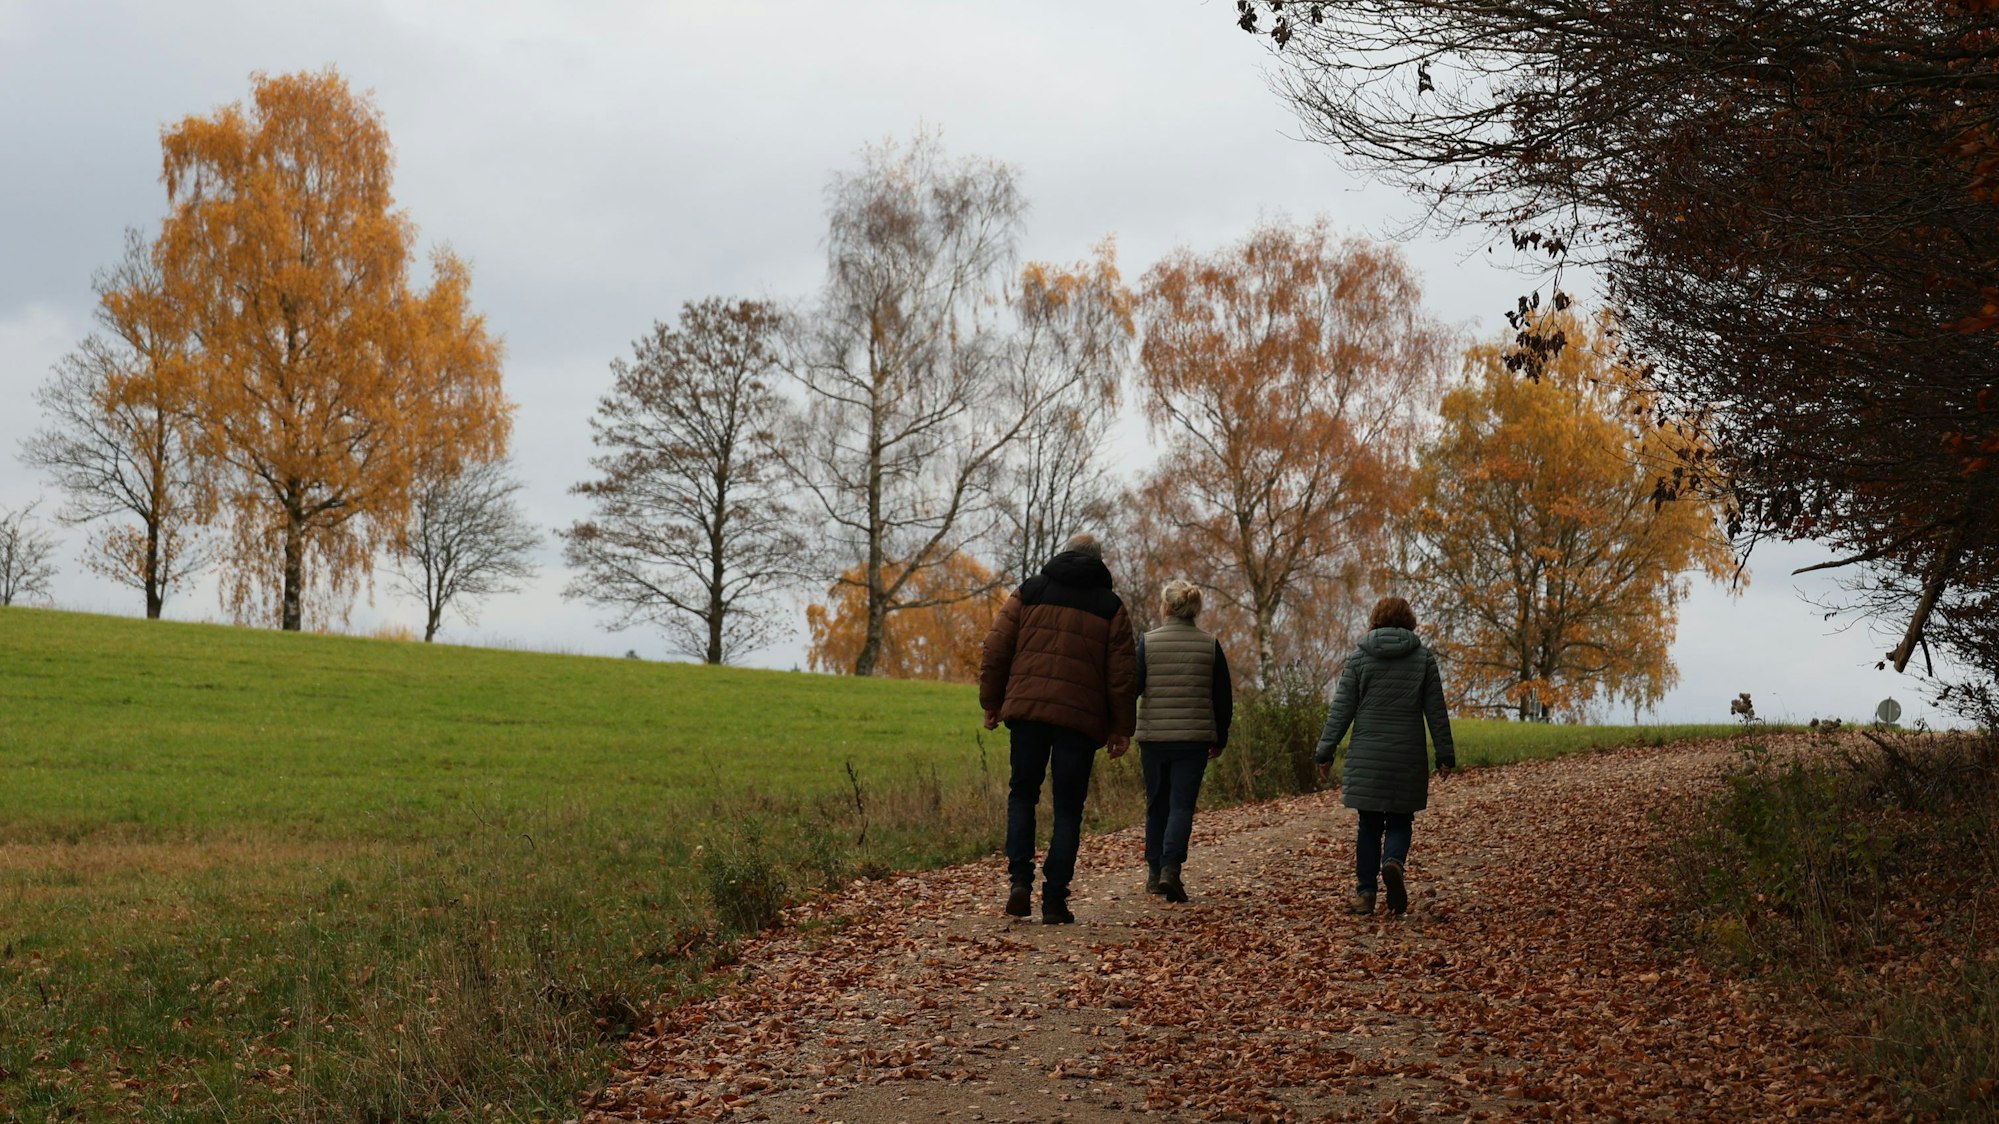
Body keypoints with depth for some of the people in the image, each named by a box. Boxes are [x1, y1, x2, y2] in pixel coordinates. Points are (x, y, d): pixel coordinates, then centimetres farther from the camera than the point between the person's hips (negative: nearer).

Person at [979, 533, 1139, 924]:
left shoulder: (1029, 592, 10)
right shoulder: (1110, 607, 8)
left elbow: (995, 650, 5)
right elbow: (1123, 673, 4)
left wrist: (991, 702, 13)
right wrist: (1121, 727, 9)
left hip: (1027, 708, 1)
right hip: (1082, 718, -1)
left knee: (1022, 793, 14)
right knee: (1068, 808, 5)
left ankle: (1020, 880, -3)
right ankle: (1054, 899, 0)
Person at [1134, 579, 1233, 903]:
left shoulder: (1147, 642, -3)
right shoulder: (1210, 646, 1)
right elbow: (1224, 698, 5)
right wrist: (1220, 739, 15)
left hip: (1153, 737, 0)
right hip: (1194, 739, 0)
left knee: (1157, 804, 13)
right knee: (1182, 804, -1)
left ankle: (1154, 871, 20)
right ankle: (1171, 868, -18)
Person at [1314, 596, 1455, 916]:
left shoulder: (1358, 659, 1)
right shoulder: (1423, 658, 3)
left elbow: (1341, 710, -1)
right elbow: (1436, 712, 3)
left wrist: (1325, 752, 4)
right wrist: (1446, 756, 8)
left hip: (1367, 757, 0)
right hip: (1409, 758, 0)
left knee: (1369, 824, 8)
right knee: (1400, 821, 10)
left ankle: (1366, 892, 5)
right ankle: (1393, 862, -20)